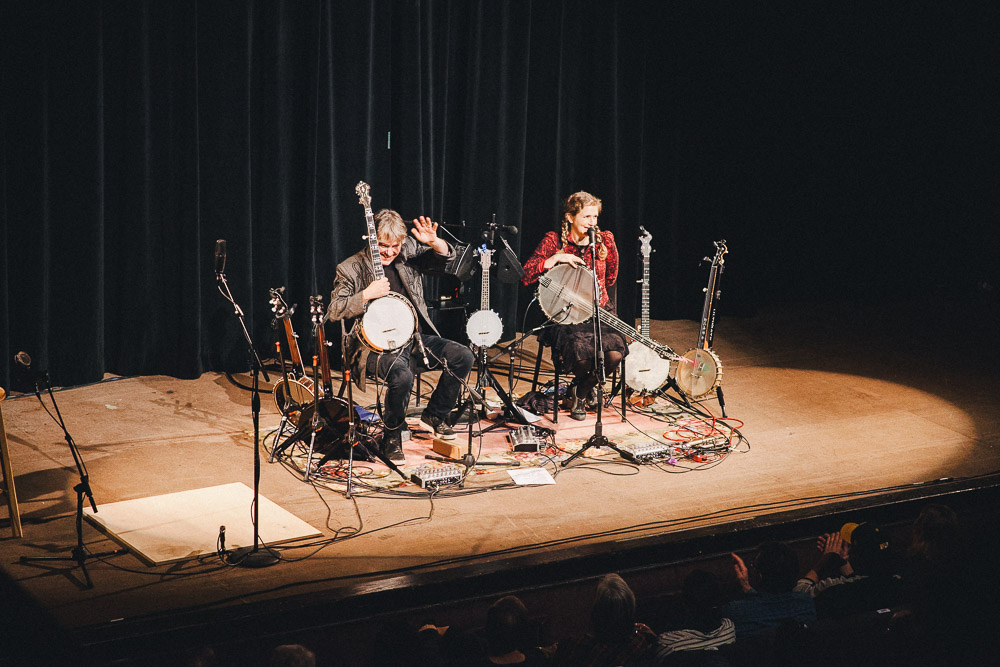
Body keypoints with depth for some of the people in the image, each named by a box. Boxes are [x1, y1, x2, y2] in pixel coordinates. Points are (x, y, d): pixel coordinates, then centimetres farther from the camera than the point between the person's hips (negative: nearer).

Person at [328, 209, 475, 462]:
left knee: (463, 357, -12)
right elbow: (333, 312, -8)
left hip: (414, 339, 6)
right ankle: (392, 437, -9)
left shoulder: (410, 254, 7)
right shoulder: (350, 268, -3)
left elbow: (446, 258, 4)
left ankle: (435, 414, 10)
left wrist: (434, 242, -18)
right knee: (402, 375, -36)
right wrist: (367, 295, -21)